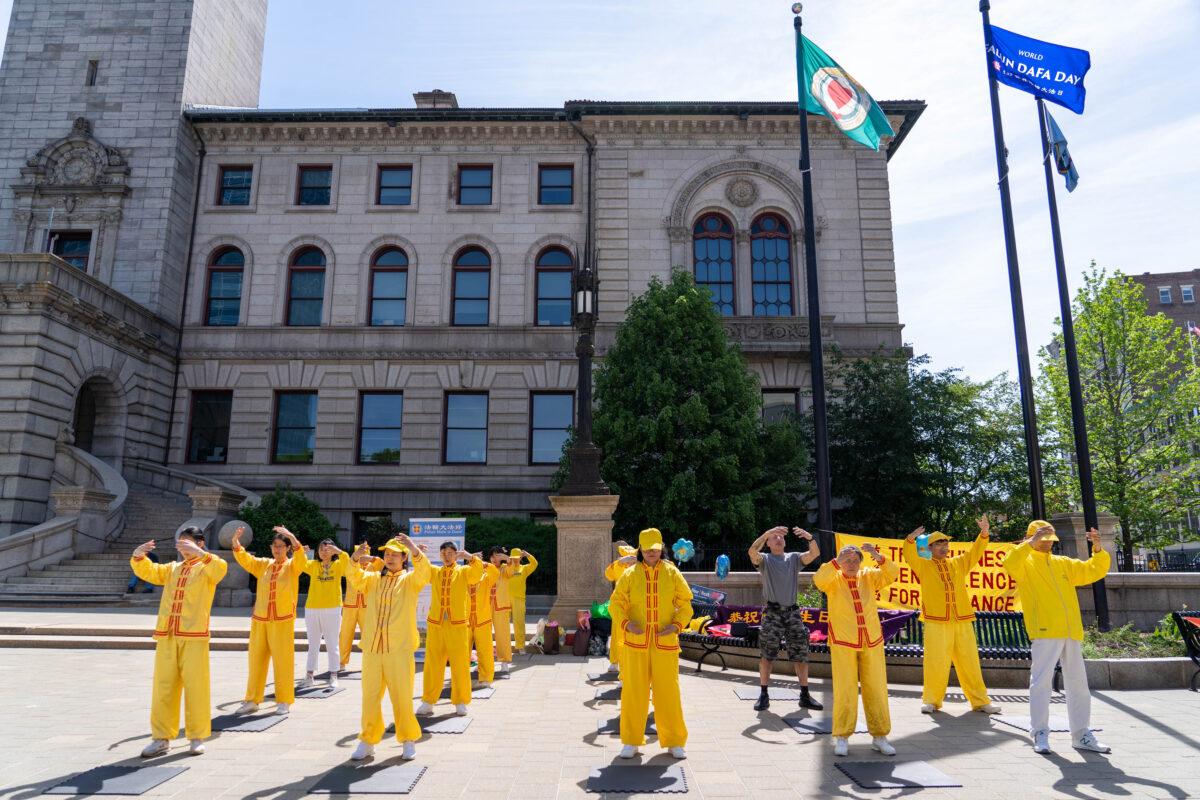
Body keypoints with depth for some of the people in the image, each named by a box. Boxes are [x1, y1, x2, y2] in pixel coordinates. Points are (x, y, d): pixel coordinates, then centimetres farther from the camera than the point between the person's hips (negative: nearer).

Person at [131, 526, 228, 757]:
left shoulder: (206, 568, 1)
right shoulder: (172, 568, 19)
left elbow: (221, 567, -22)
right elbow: (148, 571, 8)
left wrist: (198, 553, -34)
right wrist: (138, 556, -11)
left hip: (194, 637, -5)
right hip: (166, 637, 5)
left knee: (195, 687, 0)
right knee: (163, 687, 8)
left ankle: (197, 737, 11)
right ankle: (161, 738, 19)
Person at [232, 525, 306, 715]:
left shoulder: (293, 566, -2)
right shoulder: (263, 565, 9)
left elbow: (302, 558, -22)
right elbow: (244, 558, 0)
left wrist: (292, 536, -35)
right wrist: (236, 541, -18)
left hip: (283, 621, -4)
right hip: (259, 620, 4)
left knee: (283, 661, -1)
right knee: (256, 660, 9)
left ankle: (284, 701, 10)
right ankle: (252, 700, 21)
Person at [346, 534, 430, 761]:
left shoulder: (410, 579, 4)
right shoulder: (372, 578, 12)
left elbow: (424, 573, -17)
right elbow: (354, 578, -6)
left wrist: (415, 550, -35)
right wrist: (356, 559, -27)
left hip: (400, 648, -3)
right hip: (372, 648, 3)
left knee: (402, 696, 1)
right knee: (370, 695, 10)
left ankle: (408, 740, 18)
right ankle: (368, 740, 25)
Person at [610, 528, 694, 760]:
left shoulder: (672, 573, 1)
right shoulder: (630, 575, 1)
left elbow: (685, 604, 6)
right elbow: (615, 604, 4)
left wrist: (676, 625, -10)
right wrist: (626, 623, -14)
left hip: (665, 643, 0)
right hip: (636, 643, 0)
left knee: (668, 690, 4)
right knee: (633, 691, 5)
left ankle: (674, 741, 20)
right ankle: (631, 741, 20)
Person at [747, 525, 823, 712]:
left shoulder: (794, 558, 11)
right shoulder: (764, 559, 4)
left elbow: (815, 553, -6)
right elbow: (752, 551, -19)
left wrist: (809, 538, -26)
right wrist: (767, 533, -32)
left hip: (793, 611, 3)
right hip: (772, 612, -3)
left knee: (801, 654, 5)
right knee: (767, 655, -2)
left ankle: (805, 696, 15)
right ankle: (763, 695, 6)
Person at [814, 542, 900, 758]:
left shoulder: (868, 576, 4)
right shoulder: (833, 578, -3)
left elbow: (893, 573, -11)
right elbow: (818, 580, -25)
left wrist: (878, 557, -27)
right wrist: (837, 561, -33)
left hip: (872, 642, 3)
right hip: (843, 643, -3)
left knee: (876, 688, 7)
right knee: (844, 689, -1)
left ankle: (879, 736, 19)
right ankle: (842, 737, 9)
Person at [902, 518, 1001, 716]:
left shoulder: (958, 563, 18)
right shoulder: (923, 566, 6)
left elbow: (975, 552, 12)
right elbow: (909, 555, -9)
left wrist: (984, 533, -3)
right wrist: (911, 539, -28)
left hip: (962, 621, 4)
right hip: (936, 622, -3)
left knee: (969, 661, 8)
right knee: (935, 662, -4)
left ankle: (980, 701, 18)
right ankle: (931, 700, 8)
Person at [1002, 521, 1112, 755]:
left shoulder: (1063, 563, 20)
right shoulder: (1025, 563, 2)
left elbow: (1095, 570, 19)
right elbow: (1010, 564, -21)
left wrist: (1098, 549, 3)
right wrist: (1031, 543, -22)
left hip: (1072, 632, 6)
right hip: (1044, 631, -6)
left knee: (1078, 683, 11)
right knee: (1041, 680, -7)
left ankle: (1081, 735, 21)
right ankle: (1040, 734, -1)